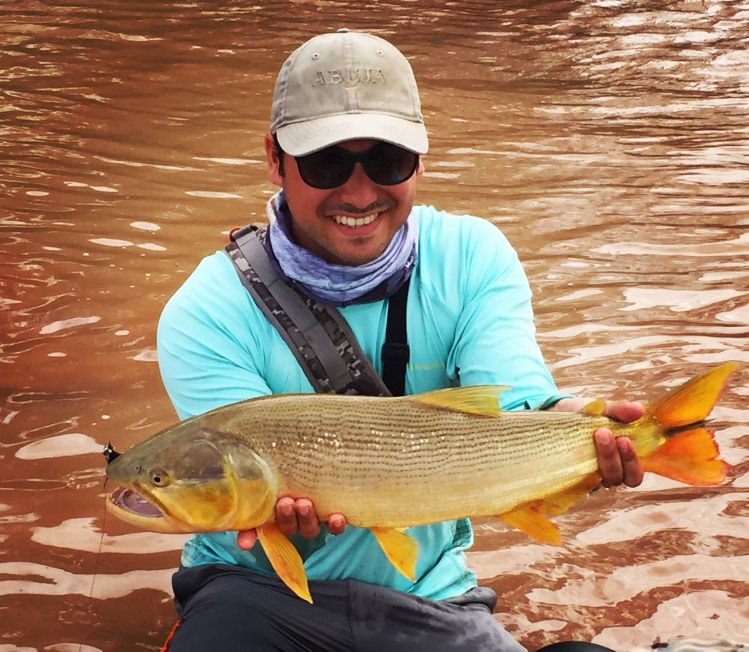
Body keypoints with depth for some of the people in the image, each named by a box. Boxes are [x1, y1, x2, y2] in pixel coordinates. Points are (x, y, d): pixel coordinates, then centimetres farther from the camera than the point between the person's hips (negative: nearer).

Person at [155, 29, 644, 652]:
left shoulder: (473, 260, -5)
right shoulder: (205, 313, -13)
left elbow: (515, 410, -18)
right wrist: (292, 512, -43)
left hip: (430, 599, 3)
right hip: (260, 595, -3)